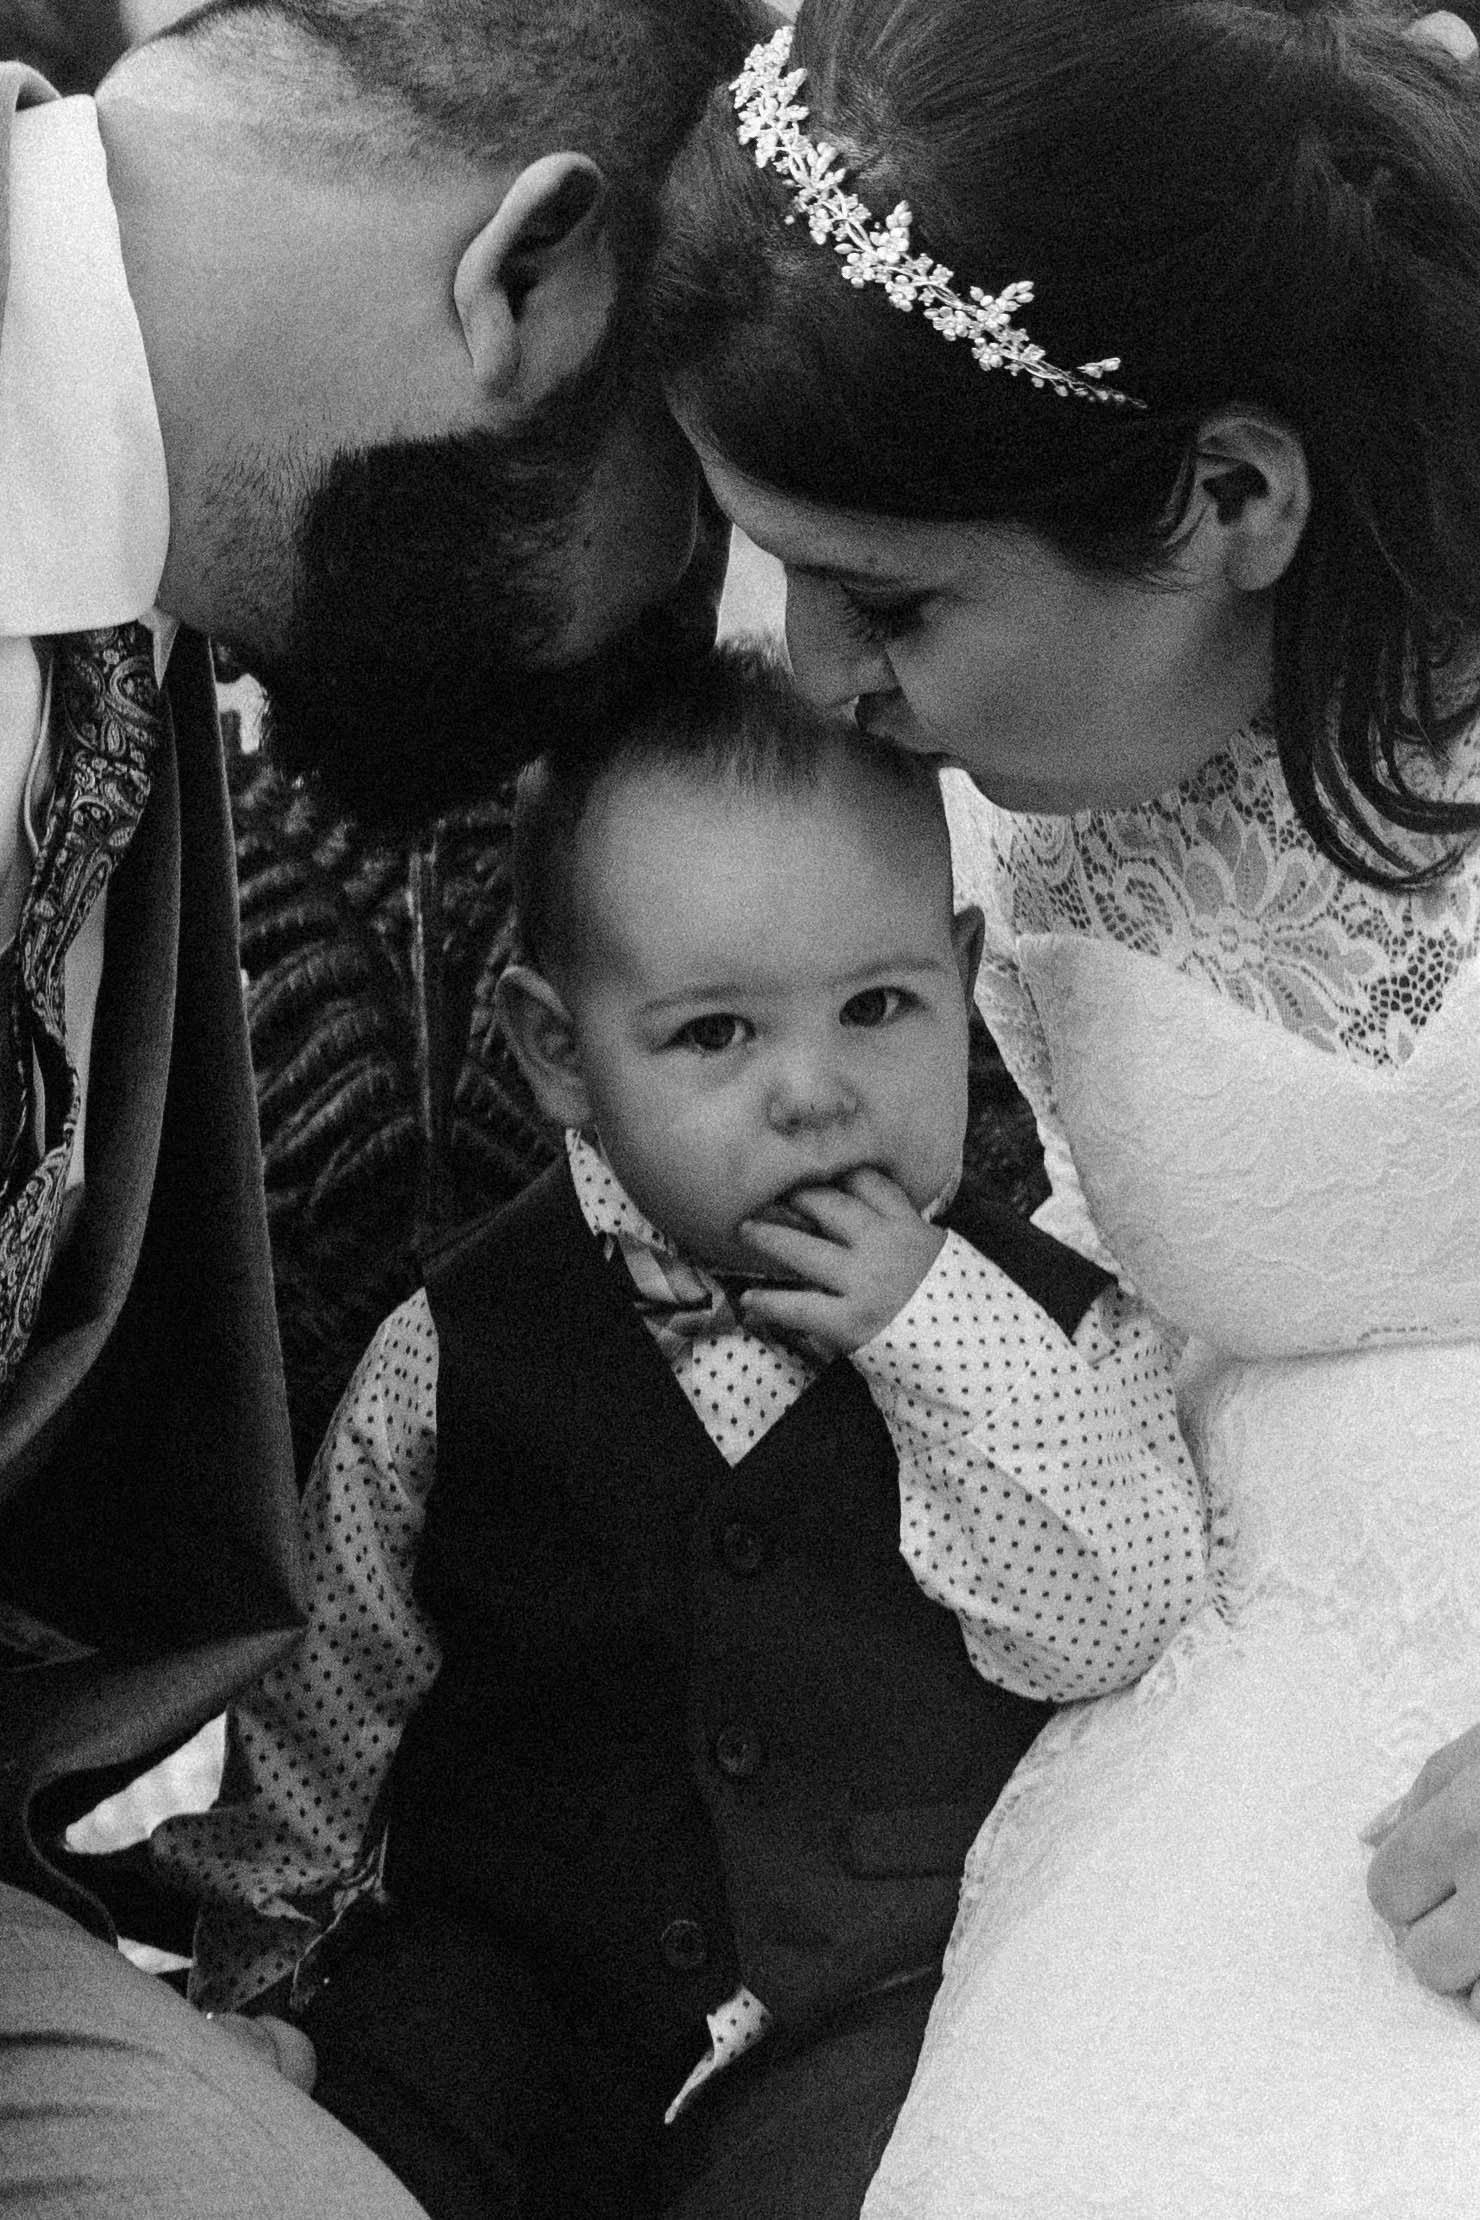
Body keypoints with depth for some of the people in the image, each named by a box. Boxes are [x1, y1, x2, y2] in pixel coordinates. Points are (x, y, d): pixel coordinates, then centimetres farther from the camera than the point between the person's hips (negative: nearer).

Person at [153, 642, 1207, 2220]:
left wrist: (937, 1332, -21)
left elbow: (1115, 1632, -14)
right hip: (505, 1957, 1)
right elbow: (331, 1676, 11)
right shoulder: (463, 1348, -2)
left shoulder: (1038, 1322, -4)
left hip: (875, 1993, -1)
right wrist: (255, 1929, 16)